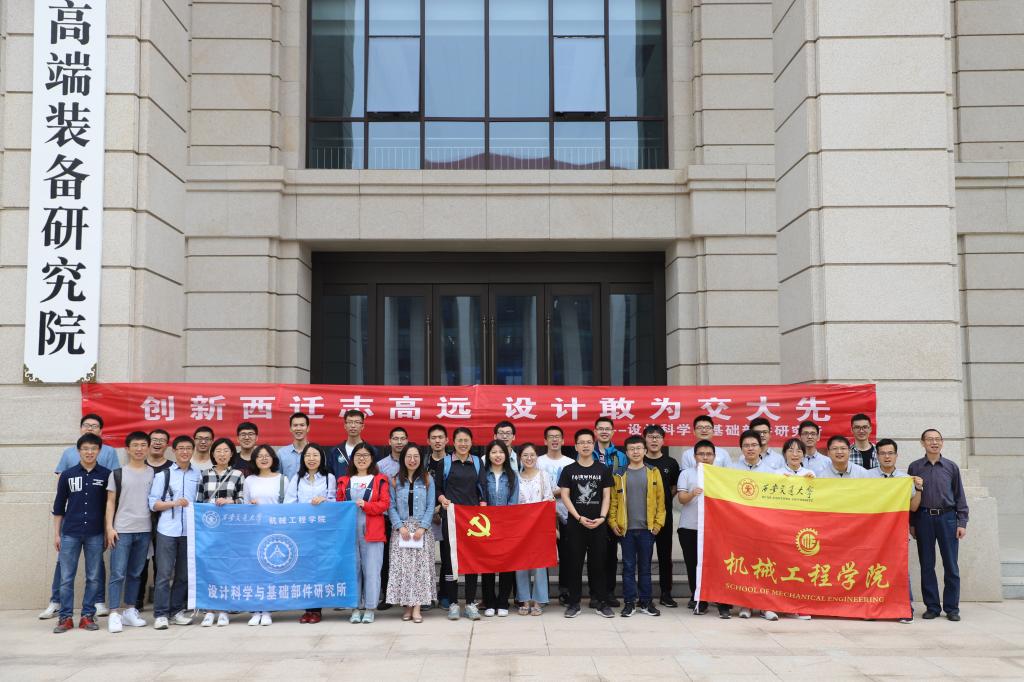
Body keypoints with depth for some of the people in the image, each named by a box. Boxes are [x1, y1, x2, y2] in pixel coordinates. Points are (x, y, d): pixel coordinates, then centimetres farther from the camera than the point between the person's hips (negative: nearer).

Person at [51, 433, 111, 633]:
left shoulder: (106, 475, 2)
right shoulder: (67, 475, 4)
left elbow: (110, 505, 7)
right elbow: (59, 506, 7)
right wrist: (56, 534, 5)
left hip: (95, 534, 0)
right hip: (70, 533, 0)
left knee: (93, 578, 4)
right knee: (66, 578, 2)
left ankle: (88, 616, 13)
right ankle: (65, 617, 10)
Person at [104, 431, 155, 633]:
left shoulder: (153, 473, 7)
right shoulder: (117, 473, 2)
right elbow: (111, 502, 2)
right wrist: (109, 527, -7)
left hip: (144, 530, 2)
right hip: (121, 530, -2)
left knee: (135, 573, 10)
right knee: (118, 573, -5)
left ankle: (130, 611, 19)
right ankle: (114, 614, -3)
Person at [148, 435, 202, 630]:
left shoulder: (198, 475, 8)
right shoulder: (163, 474, 4)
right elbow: (153, 504, 1)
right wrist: (174, 503, -13)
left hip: (190, 531, 2)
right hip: (167, 530, -2)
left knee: (184, 574, 9)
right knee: (164, 573, -2)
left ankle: (177, 610, 20)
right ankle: (160, 614, 4)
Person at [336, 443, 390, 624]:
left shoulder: (380, 480, 6)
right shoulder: (344, 481, 14)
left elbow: (385, 504, -2)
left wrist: (365, 505, -14)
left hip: (372, 532, -2)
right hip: (349, 531, 2)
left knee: (371, 570, -3)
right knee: (353, 569, 3)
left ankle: (369, 608, 6)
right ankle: (356, 607, 11)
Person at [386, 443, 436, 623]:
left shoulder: (427, 480, 5)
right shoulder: (395, 481, 6)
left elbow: (430, 506, 1)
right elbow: (391, 507, 2)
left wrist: (422, 527, -10)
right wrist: (400, 527, -10)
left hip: (422, 529, 0)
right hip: (401, 529, 1)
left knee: (421, 567, -5)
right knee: (401, 567, -3)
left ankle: (417, 607, -5)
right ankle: (406, 605, 4)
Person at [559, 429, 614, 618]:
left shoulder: (603, 469, 6)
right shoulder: (569, 470, 3)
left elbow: (606, 496, 5)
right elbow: (565, 496, -1)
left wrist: (602, 517, -10)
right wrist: (579, 518, -11)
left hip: (598, 524, 1)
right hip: (575, 524, -1)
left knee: (598, 563, 4)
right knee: (574, 563, 2)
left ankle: (599, 601, 13)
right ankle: (574, 602, 9)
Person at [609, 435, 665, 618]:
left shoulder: (653, 472, 3)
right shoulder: (619, 475, 3)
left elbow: (660, 498, 2)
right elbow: (613, 500, 3)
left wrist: (658, 522, -4)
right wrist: (613, 522, -5)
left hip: (647, 528, 0)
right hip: (626, 528, 0)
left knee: (645, 566, 8)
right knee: (628, 566, 5)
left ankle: (645, 602, 15)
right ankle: (629, 602, 11)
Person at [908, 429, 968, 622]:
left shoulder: (951, 467, 7)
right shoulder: (915, 467, 6)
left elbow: (960, 496, 8)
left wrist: (962, 523, 1)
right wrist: (912, 523, 4)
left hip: (947, 517, 0)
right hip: (924, 518, 0)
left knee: (951, 565, 1)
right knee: (927, 565, 4)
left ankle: (952, 608, 11)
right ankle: (932, 606, 13)